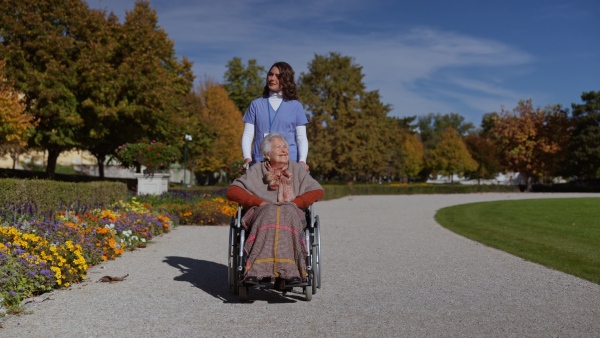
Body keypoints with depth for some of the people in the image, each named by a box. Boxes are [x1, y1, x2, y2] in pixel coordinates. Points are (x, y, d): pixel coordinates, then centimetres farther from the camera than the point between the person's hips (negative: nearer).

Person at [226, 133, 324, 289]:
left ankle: (287, 270, -48)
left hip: (291, 214, 1)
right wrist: (260, 202, -7)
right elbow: (232, 191, 7)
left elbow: (318, 191, 11)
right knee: (270, 213, -36)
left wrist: (293, 203, -5)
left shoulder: (298, 169, 19)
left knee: (287, 213, -36)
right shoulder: (256, 171, 16)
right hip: (262, 215, 0)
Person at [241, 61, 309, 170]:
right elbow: (248, 135, 7)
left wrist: (302, 161, -10)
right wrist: (247, 157, -9)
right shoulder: (256, 104, 12)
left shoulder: (296, 106, 9)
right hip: (259, 163, 1)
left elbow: (301, 138, 6)